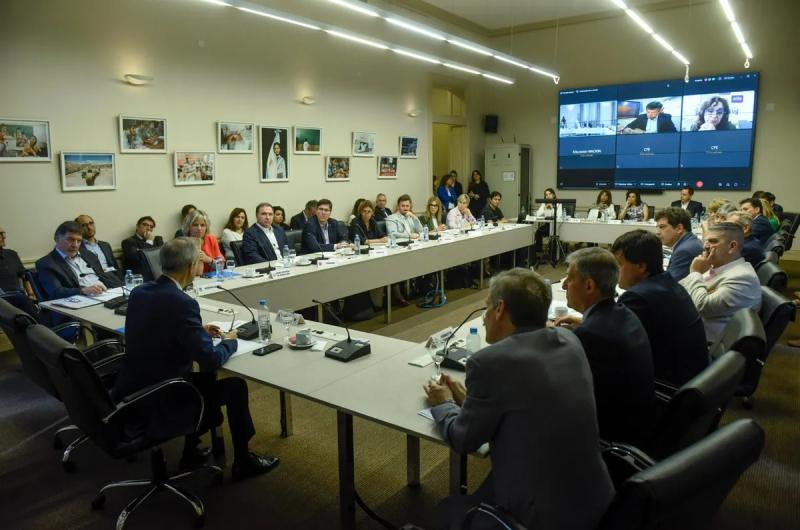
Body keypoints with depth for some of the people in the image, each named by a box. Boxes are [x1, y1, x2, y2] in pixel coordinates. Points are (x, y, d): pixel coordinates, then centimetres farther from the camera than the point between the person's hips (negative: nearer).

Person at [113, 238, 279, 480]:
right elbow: (211, 360, -21)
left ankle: (192, 451, 36)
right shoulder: (181, 303, -25)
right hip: (158, 404, -8)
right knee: (235, 386, 8)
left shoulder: (139, 292, 0)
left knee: (205, 378, 27)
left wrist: (199, 331, 15)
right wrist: (229, 342, -1)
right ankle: (242, 461, 25)